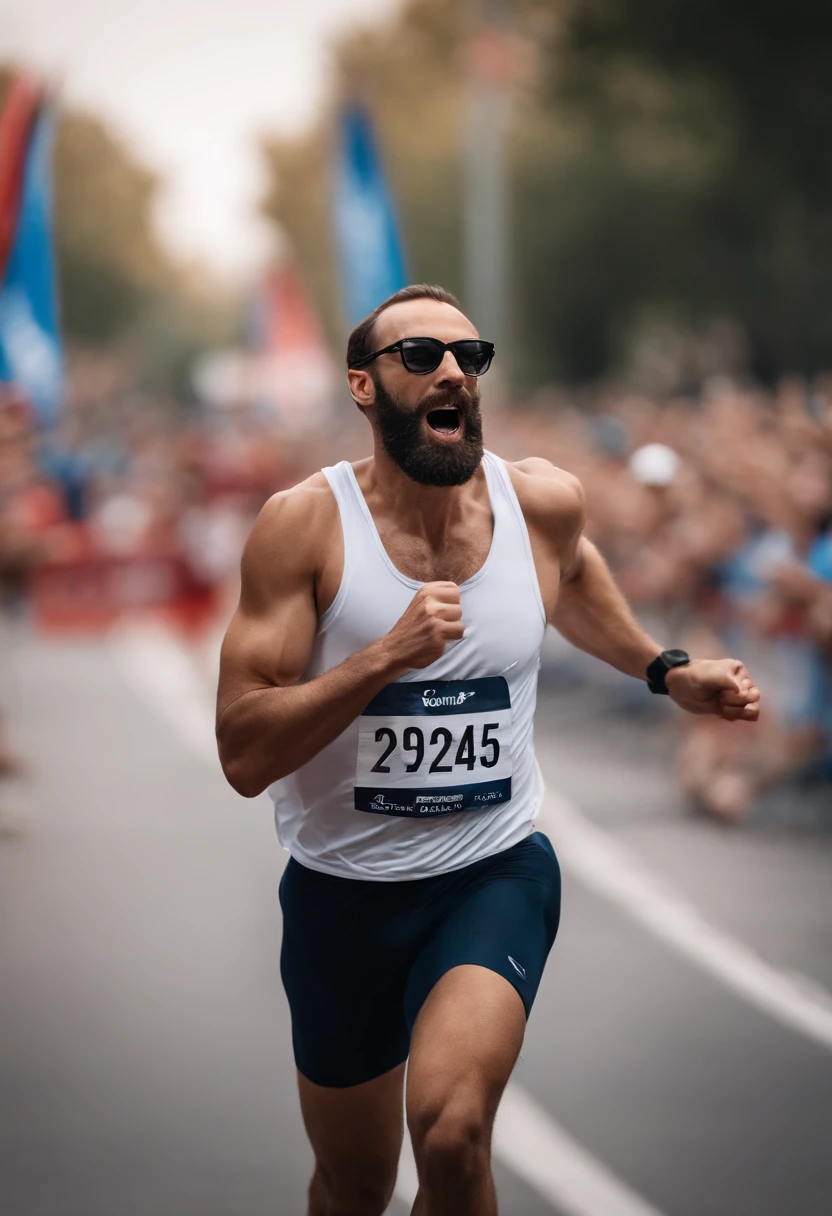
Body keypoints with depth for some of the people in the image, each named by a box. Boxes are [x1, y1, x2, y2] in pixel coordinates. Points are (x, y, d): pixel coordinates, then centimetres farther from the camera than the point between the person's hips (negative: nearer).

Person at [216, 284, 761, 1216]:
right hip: (344, 886, 0)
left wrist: (663, 672, 20)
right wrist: (388, 656, -29)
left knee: (452, 1132, -29)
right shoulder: (305, 524, -15)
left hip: (494, 875, 0)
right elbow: (244, 753, -20)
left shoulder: (542, 503, -5)